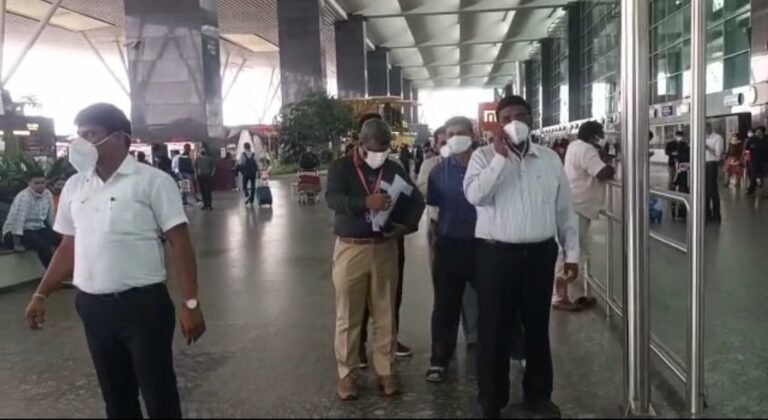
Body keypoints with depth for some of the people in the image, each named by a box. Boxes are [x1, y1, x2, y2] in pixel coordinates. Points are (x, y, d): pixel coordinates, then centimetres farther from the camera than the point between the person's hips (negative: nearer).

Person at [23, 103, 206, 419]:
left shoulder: (152, 181, -8)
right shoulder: (74, 186, 8)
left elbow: (179, 242, -10)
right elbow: (69, 247, 16)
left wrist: (190, 302, -14)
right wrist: (42, 294, 12)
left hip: (143, 304, -5)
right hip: (93, 307, 5)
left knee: (159, 394, 4)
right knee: (115, 394, 17)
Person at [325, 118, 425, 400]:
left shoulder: (394, 170, 8)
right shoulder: (342, 167, -1)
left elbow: (416, 199, 11)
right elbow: (332, 198, -18)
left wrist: (408, 224, -10)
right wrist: (366, 202, -33)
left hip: (385, 248, 3)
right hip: (351, 248, -2)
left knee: (385, 313, 8)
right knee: (348, 315, 3)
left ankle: (386, 370, 19)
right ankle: (346, 373, 14)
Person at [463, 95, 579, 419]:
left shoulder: (549, 159, 7)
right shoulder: (484, 156, -1)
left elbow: (565, 210, 10)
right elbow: (474, 195, -19)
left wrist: (571, 252, 8)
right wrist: (500, 157, -20)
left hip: (540, 253, 3)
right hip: (496, 254, -3)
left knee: (538, 328, 15)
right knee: (494, 331, 5)